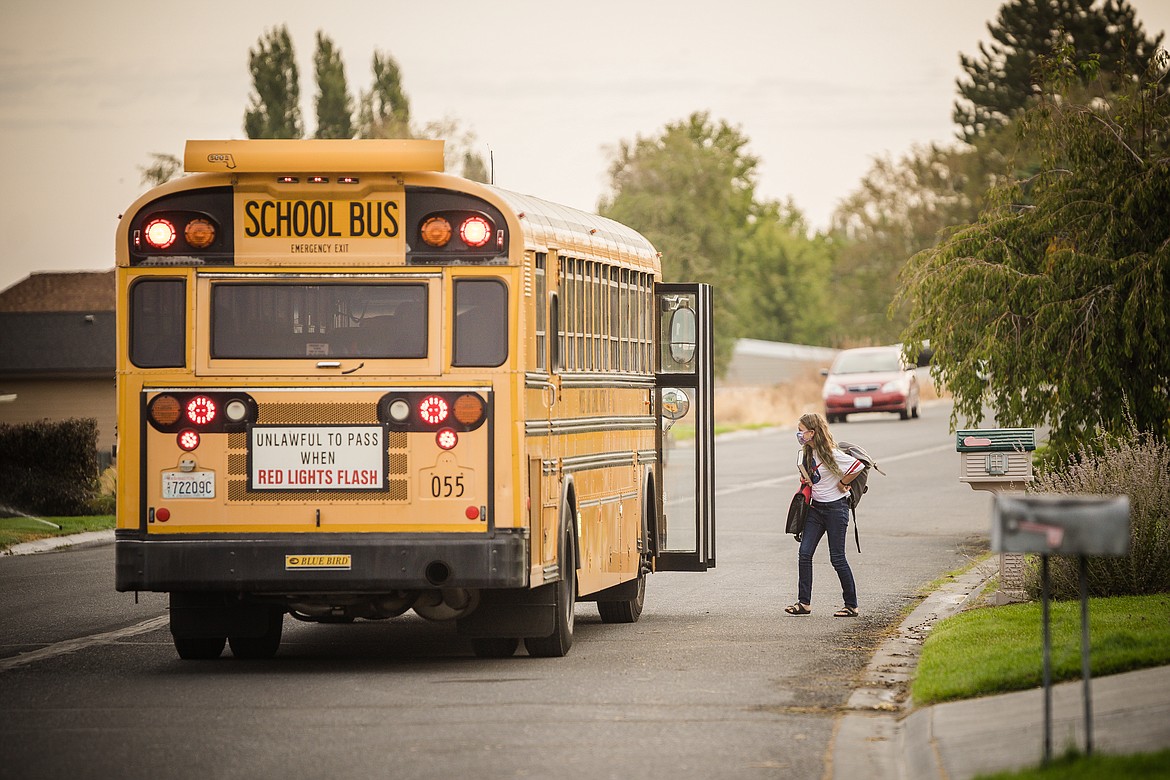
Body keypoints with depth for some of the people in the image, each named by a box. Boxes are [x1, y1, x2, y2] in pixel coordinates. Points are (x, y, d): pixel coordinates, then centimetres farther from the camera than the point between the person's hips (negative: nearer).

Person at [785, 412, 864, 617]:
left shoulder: (830, 454, -20)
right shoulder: (807, 452, 6)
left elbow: (858, 466, -25)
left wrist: (842, 484, -13)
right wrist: (805, 481, 8)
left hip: (836, 507, -8)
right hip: (816, 507, 8)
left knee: (837, 558, -3)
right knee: (805, 553, -1)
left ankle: (851, 605, 8)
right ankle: (804, 603, 2)